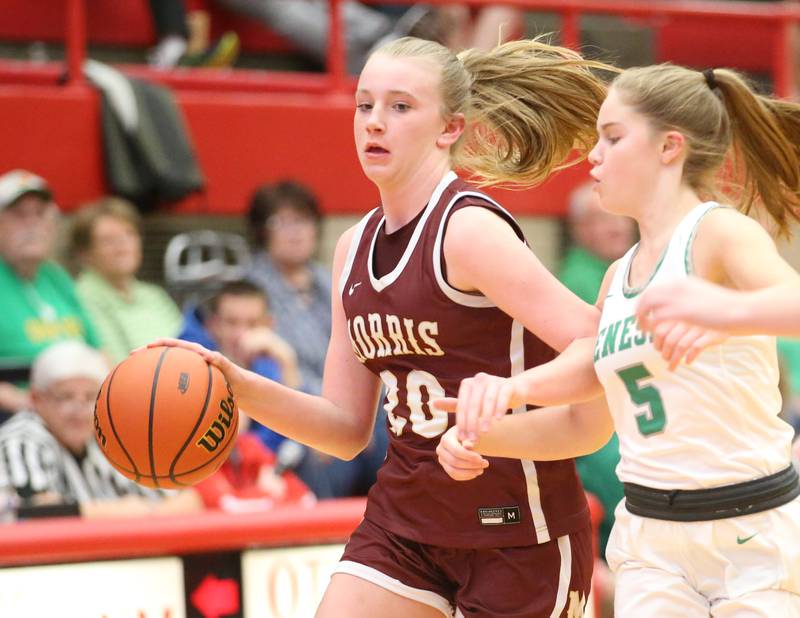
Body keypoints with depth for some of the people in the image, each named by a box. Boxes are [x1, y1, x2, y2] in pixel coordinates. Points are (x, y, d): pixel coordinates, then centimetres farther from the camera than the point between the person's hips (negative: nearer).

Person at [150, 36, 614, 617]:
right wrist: (238, 385, -3)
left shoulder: (469, 230, -14)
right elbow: (348, 429, 10)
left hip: (521, 531, -7)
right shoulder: (356, 247, 9)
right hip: (405, 520, 7)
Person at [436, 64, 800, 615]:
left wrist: (724, 313, -51)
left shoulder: (721, 234, -9)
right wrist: (481, 435, 1)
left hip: (756, 534, -6)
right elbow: (583, 422, 17)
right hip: (651, 542, 6)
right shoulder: (618, 278, 12)